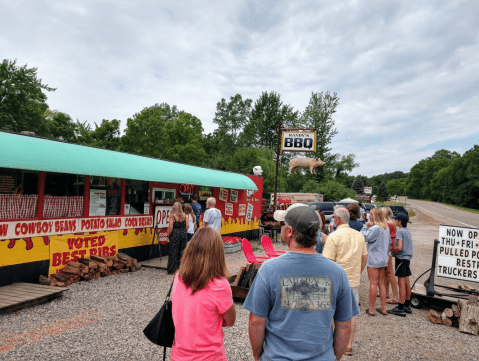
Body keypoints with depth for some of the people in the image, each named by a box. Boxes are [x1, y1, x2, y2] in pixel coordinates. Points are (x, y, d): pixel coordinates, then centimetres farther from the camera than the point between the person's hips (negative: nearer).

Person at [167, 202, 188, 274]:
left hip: (175, 234, -3)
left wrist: (169, 235, 3)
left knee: (173, 251, 4)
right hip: (183, 234, 4)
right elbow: (187, 226, 3)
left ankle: (172, 269, 9)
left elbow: (170, 228, -12)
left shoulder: (172, 215, -10)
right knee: (182, 251, 12)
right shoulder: (184, 215, 1)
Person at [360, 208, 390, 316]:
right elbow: (389, 241, 18)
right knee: (382, 284, 14)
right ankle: (383, 308, 21)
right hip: (383, 259, 8)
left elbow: (364, 237, -20)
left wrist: (366, 226, -11)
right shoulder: (386, 228, 10)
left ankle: (371, 309, 6)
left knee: (373, 283, -1)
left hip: (373, 260, -8)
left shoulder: (375, 228, -19)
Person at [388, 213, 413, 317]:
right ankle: (407, 306, 24)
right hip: (407, 258, 9)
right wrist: (395, 250, 13)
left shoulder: (400, 231, -15)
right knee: (406, 283, 14)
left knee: (402, 283, -5)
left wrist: (392, 253, -6)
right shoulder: (407, 231, 13)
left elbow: (399, 247, -23)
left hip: (401, 258, -9)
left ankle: (400, 309, 0)